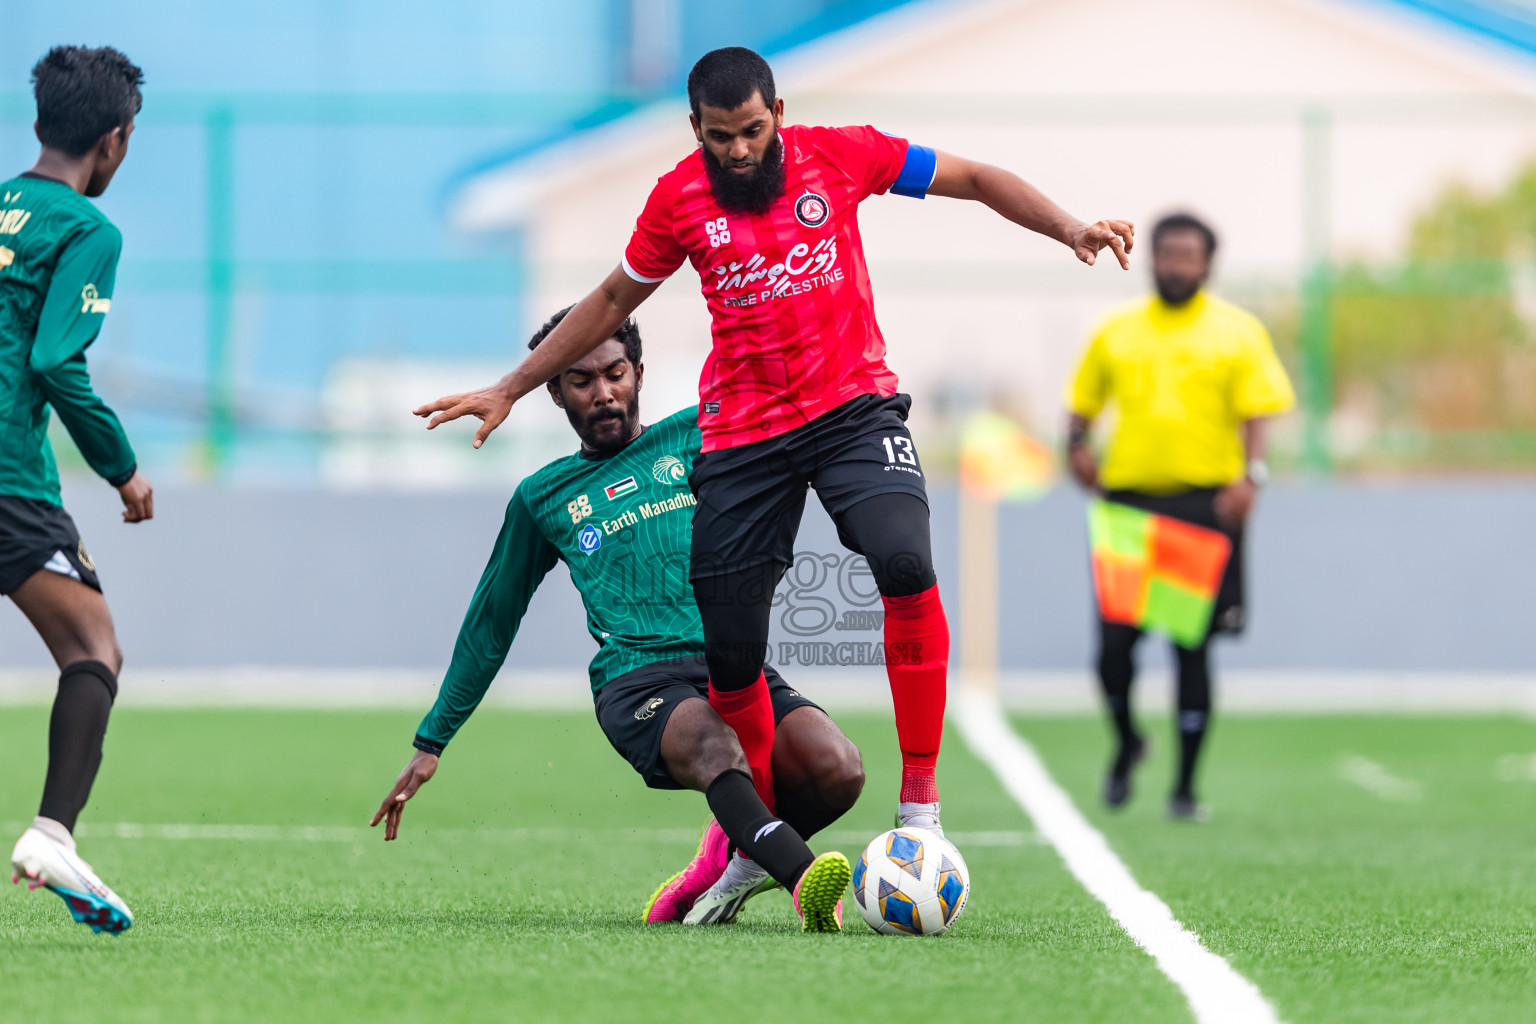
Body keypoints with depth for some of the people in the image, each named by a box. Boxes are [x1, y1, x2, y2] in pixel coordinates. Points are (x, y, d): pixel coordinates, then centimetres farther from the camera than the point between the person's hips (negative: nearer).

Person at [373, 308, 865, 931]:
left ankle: (737, 855, 1)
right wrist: (431, 743, 34)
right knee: (712, 740, -38)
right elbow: (490, 623, 32)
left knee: (837, 769, -28)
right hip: (636, 680, -2)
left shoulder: (697, 436, 20)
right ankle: (803, 877, -59)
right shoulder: (542, 498, 23)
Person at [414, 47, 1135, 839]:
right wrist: (510, 389, 16)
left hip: (853, 407, -2)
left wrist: (1068, 229, -8)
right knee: (730, 654, 0)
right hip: (742, 436, 2)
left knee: (904, 562, -30)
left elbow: (973, 179, 5)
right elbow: (611, 302, 16)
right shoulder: (680, 199, 1)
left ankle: (920, 798, -22)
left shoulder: (838, 156, -2)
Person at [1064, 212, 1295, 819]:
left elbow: (1260, 411, -2)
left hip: (1204, 502, -2)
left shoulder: (1237, 332, 6)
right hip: (1127, 499, 2)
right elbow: (1082, 402, 20)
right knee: (1114, 639, -5)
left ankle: (1186, 786, 6)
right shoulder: (1116, 331, 14)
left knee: (1192, 645, -3)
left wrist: (1251, 473, -18)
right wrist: (1077, 446, 0)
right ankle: (1126, 743, 25)